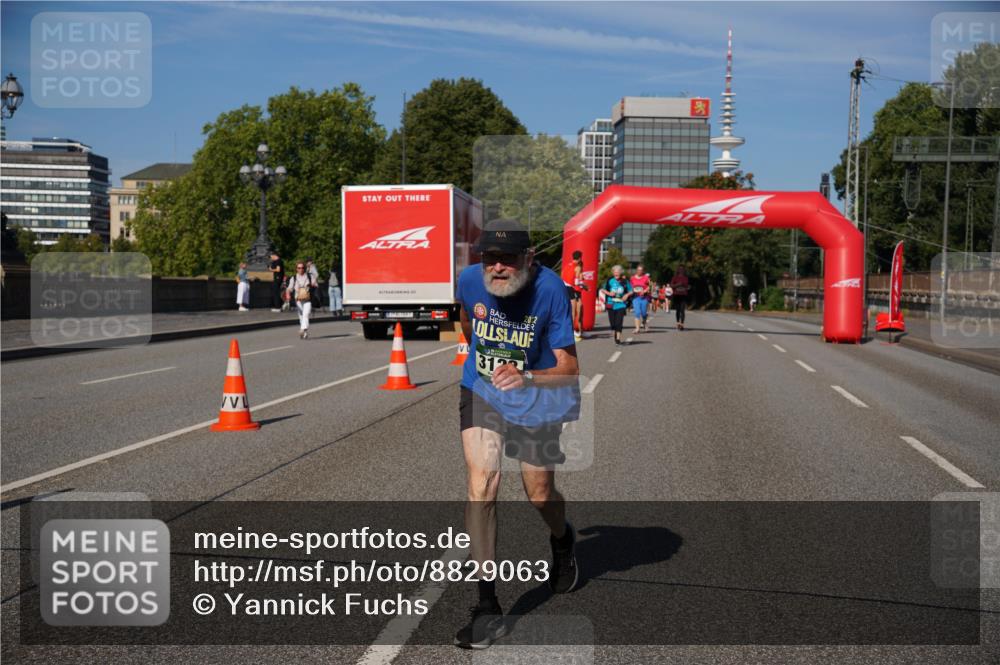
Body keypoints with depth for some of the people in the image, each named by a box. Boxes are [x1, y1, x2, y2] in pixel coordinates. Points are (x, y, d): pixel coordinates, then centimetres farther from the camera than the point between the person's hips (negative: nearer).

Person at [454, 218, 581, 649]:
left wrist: (525, 377, -43)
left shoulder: (550, 289, -25)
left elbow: (569, 368, -24)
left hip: (536, 399, -1)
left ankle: (562, 541, 50)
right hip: (481, 391, 2)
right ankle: (487, 607, -8)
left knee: (539, 496, 11)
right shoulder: (469, 280, -15)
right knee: (481, 487, -15)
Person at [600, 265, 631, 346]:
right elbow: (602, 290, 7)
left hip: (621, 305, -1)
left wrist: (627, 294, -10)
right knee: (613, 323, 5)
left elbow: (631, 291, 11)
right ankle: (615, 337, 26)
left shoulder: (624, 282, 1)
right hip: (611, 305, 1)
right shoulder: (610, 280, 0)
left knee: (619, 323, -8)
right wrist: (609, 293, -9)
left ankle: (618, 339, -4)